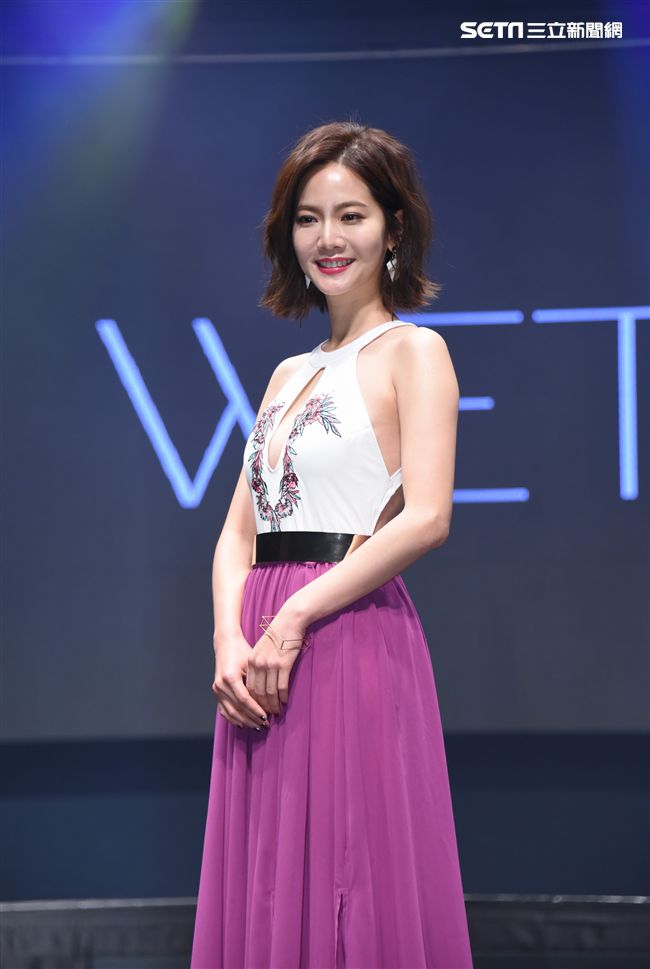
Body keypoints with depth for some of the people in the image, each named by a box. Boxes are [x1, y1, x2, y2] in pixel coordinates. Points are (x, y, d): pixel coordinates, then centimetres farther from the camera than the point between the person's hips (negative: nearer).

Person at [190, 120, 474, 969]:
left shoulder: (413, 351, -1)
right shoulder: (290, 374, 19)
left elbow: (426, 519, -14)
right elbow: (239, 530, 14)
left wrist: (294, 619, -15)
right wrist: (231, 642, -4)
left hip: (354, 641, -7)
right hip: (263, 669, 7)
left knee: (353, 896, -5)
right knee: (266, 899, 8)